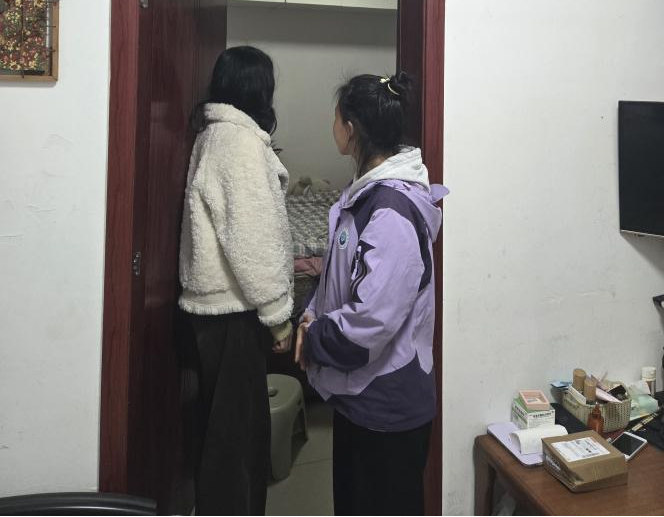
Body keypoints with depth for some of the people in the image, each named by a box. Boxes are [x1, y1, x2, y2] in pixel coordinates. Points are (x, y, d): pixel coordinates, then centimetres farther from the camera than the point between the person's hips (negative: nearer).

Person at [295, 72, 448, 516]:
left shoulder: (392, 211, -26)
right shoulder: (370, 191, 5)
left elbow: (371, 319, -31)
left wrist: (313, 338, -13)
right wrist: (314, 316, -2)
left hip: (388, 404, -9)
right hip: (358, 395, 9)